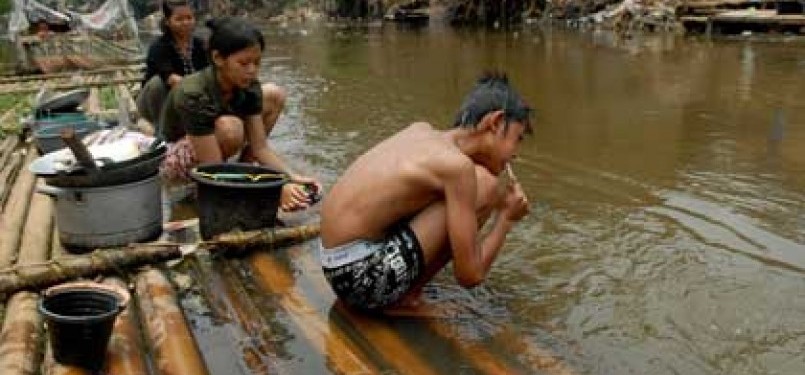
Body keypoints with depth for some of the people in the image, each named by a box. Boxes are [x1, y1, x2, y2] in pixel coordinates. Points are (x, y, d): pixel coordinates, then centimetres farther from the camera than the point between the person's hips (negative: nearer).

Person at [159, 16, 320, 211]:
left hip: (211, 144, 7)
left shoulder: (248, 87, -16)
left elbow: (260, 148, -14)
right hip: (175, 156, -7)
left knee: (274, 95, -7)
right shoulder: (193, 95, -35)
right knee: (229, 128, -39)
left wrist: (293, 177, -30)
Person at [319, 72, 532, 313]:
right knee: (485, 185, -11)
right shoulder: (457, 165, -16)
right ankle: (405, 297, -2)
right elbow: (469, 275, -14)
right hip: (360, 277, -9)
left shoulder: (420, 130, 6)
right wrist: (507, 218, 1)